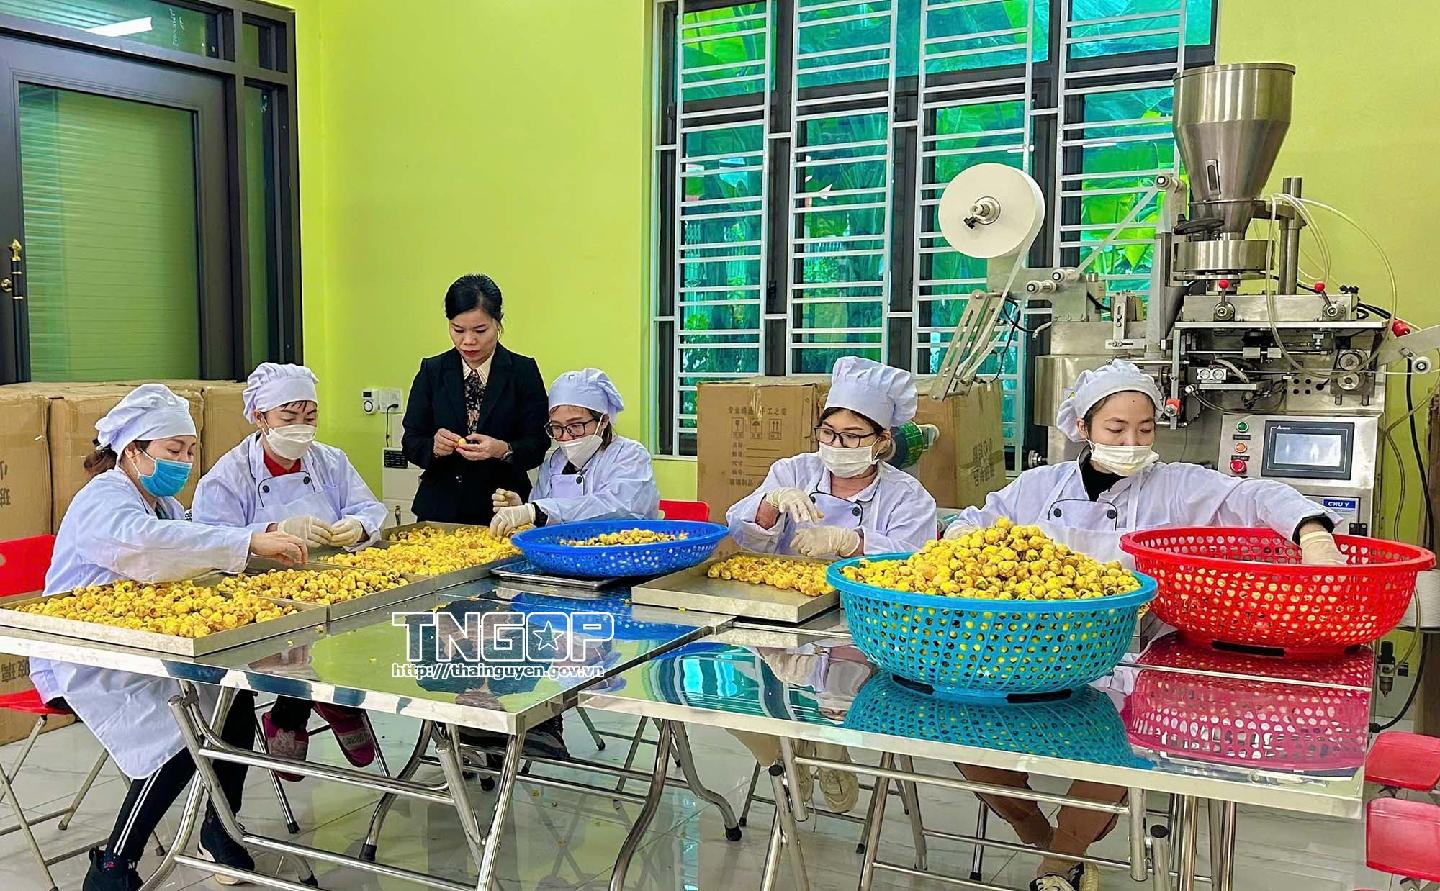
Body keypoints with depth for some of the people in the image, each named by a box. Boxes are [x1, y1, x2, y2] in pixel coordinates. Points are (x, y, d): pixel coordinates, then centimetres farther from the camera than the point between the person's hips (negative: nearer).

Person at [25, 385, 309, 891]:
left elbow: (187, 555, 5)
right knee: (177, 740, -24)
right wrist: (249, 542, -44)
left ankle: (218, 831, 8)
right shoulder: (103, 501, -18)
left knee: (234, 701, -11)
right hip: (84, 665, -8)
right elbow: (145, 542, -40)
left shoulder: (161, 501, 15)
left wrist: (269, 539, -14)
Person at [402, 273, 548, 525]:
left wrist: (502, 450, -24)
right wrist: (434, 446, -18)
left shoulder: (523, 371, -1)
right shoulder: (431, 371, 5)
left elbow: (538, 447, -5)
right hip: (441, 507, 2)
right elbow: (410, 443, 4)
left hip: (503, 509, -2)